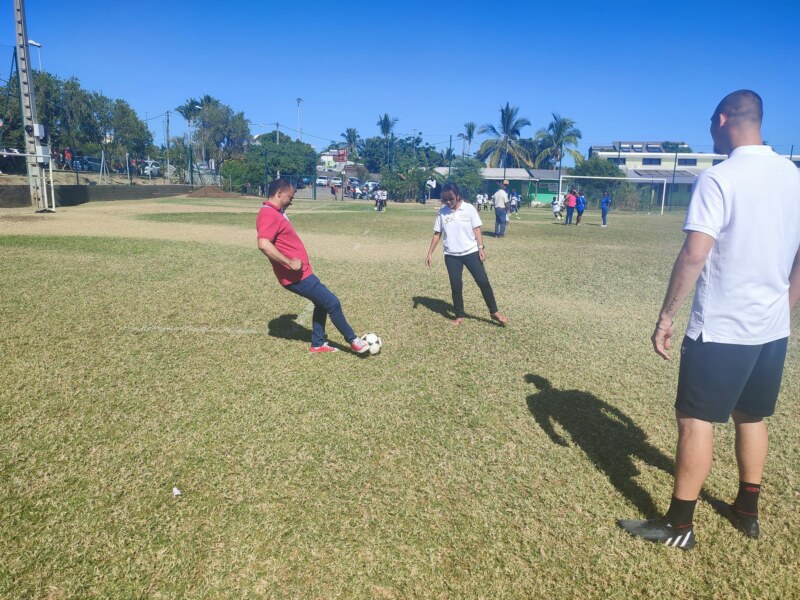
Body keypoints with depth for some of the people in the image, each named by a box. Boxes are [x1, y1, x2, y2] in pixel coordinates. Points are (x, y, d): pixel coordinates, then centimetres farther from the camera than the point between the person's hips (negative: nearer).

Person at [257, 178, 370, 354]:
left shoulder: (276, 213, 13)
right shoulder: (268, 215, -20)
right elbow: (263, 245, -34)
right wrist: (289, 263, -30)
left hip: (301, 272, 11)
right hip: (296, 276, -11)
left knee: (322, 303, 19)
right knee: (332, 303, -3)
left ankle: (318, 344, 27)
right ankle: (353, 341, 10)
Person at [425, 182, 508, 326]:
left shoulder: (469, 208, -5)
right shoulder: (442, 212, 0)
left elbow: (476, 229, -3)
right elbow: (437, 234, 5)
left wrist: (481, 247, -11)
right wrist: (430, 253, 3)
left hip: (471, 252, -1)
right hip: (451, 255, 2)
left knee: (483, 282, -3)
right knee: (456, 287, 5)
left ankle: (494, 312, 10)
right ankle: (460, 315, 20)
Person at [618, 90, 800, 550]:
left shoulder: (719, 179, -15)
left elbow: (694, 256, -21)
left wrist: (666, 317, -14)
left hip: (722, 328, -7)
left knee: (696, 420, 2)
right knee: (751, 418, 20)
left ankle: (679, 525, 11)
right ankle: (748, 511, 33)